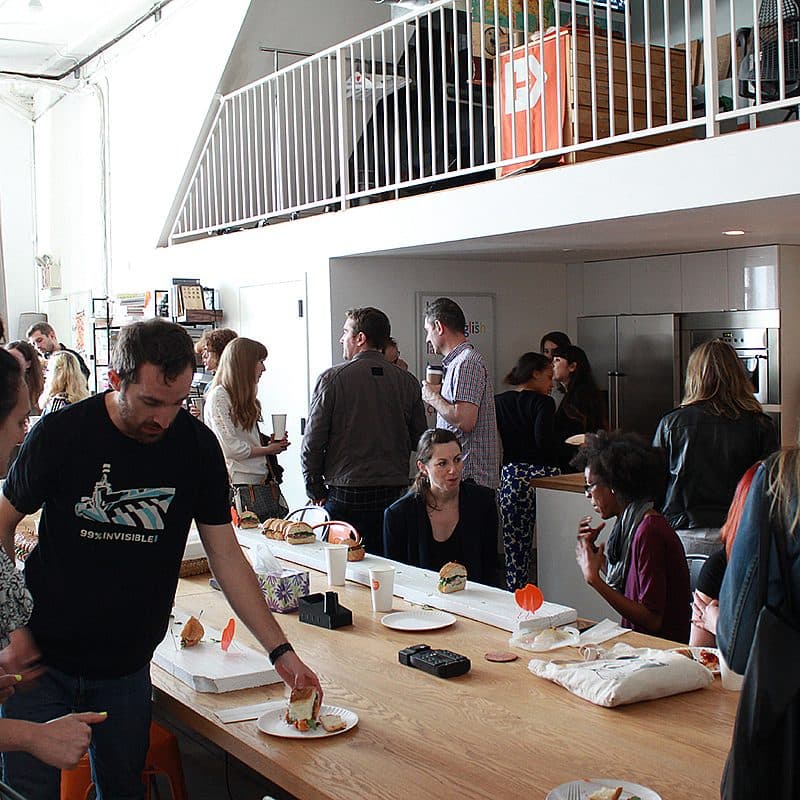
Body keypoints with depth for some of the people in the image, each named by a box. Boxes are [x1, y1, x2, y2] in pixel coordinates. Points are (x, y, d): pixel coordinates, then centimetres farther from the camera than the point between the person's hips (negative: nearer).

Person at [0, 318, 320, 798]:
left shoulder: (197, 445, -6)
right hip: (42, 657, -2)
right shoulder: (63, 434, -13)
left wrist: (280, 650, -8)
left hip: (127, 668, 2)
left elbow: (227, 556, -2)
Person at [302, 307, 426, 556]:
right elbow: (419, 440, 9)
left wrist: (315, 490, 5)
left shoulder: (331, 378, -5)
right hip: (395, 493, 3)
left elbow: (312, 441, -5)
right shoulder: (407, 381, 4)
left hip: (346, 497, -3)